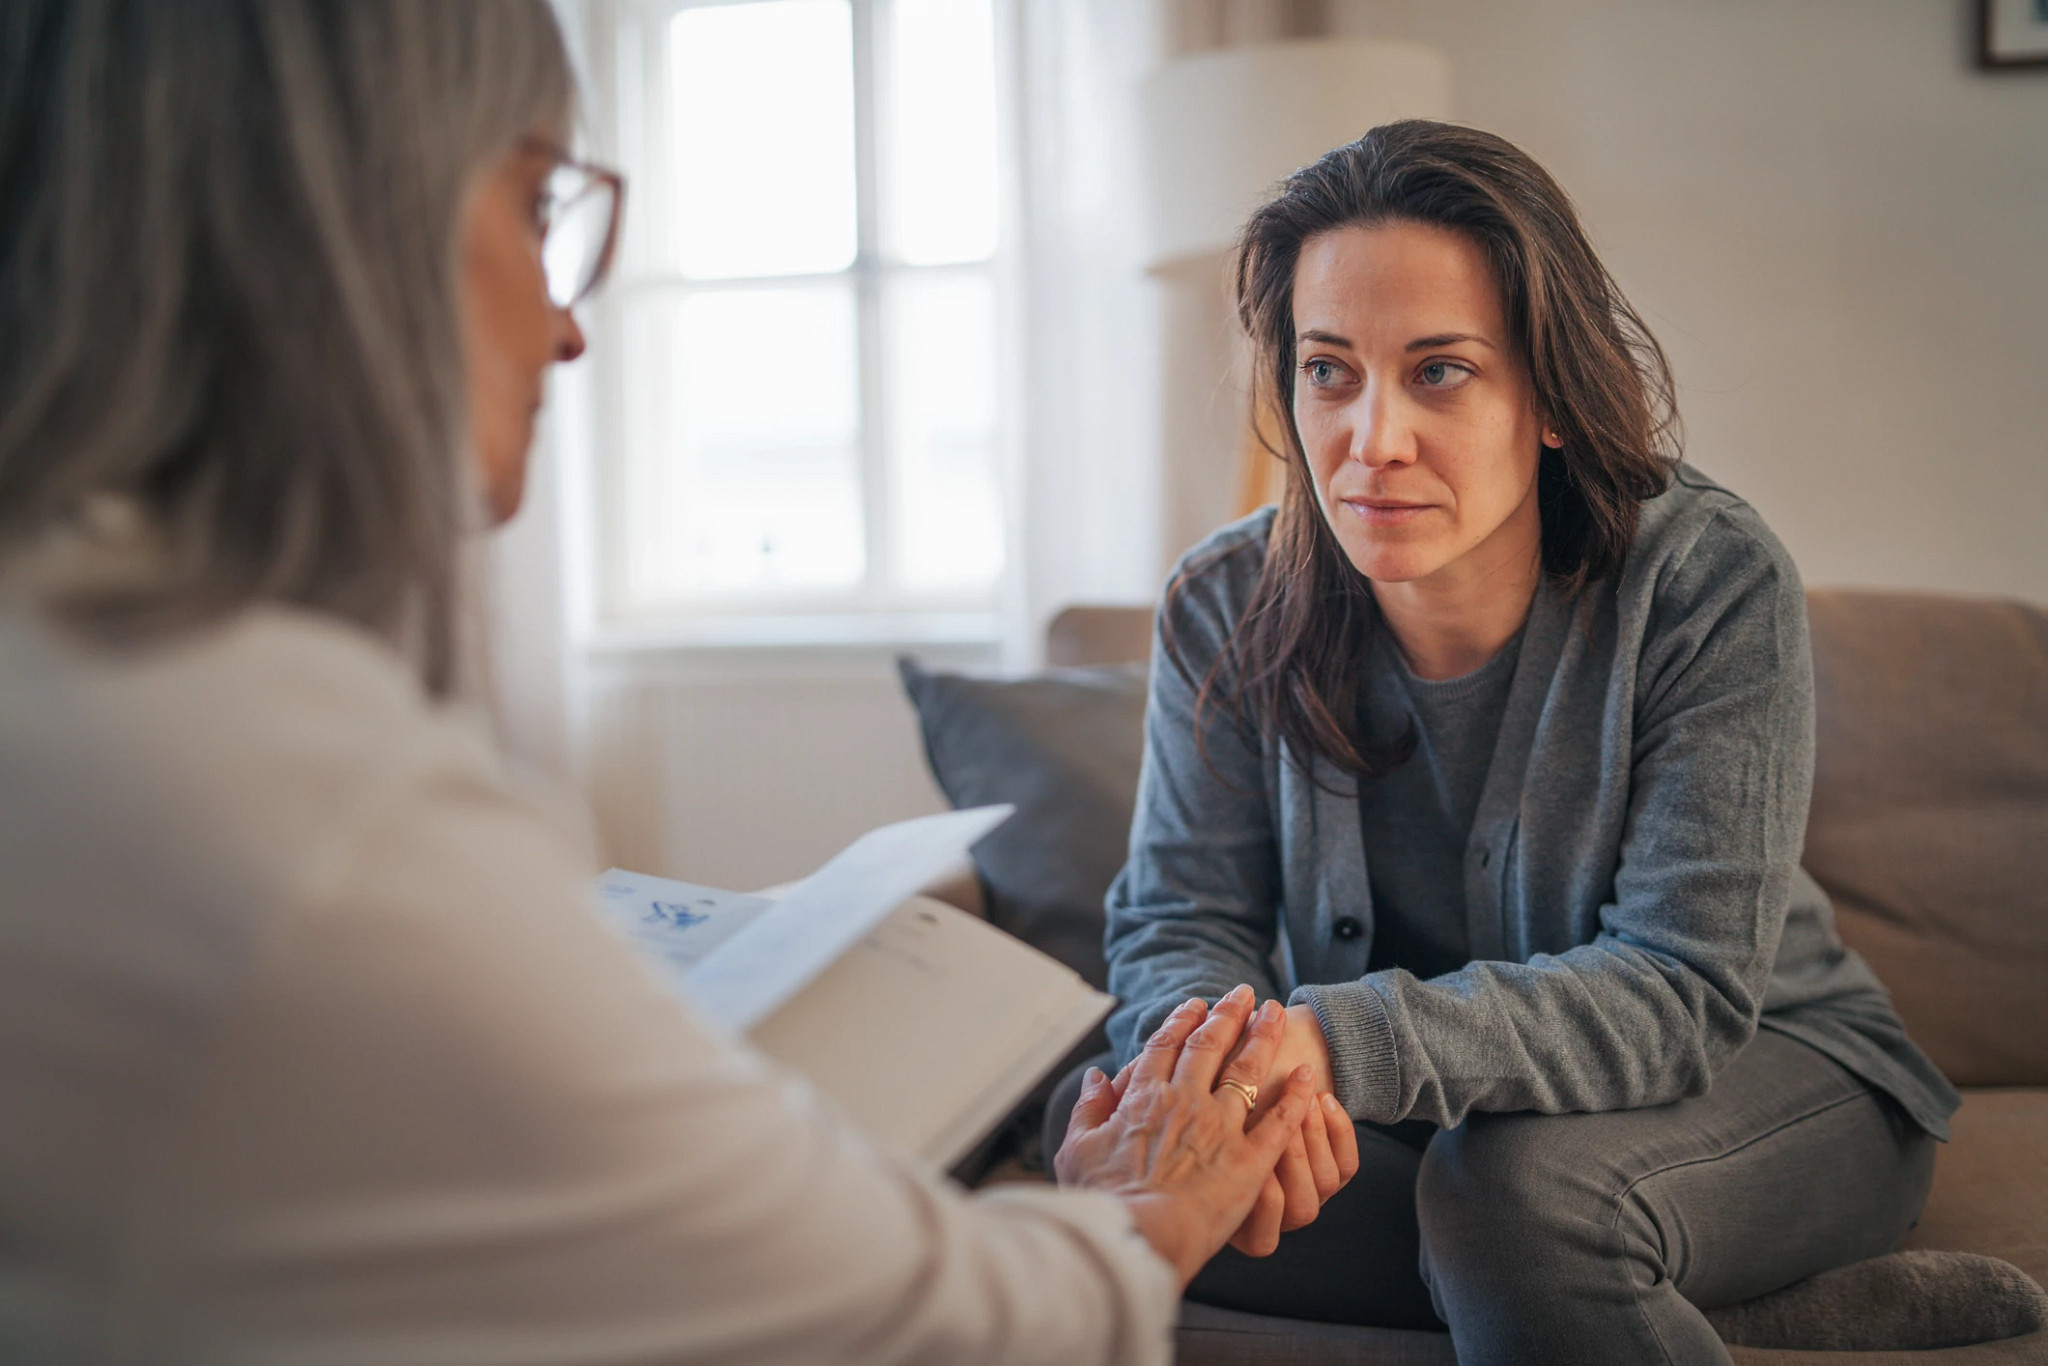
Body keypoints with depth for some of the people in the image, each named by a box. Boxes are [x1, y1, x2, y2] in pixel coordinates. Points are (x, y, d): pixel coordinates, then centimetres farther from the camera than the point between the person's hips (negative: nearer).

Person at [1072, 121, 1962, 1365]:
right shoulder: (1229, 608, -9)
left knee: (1514, 1182, -38)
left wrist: (1351, 1041, -43)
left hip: (1761, 1073, -4)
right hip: (1433, 1107, 5)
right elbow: (1185, 921, -8)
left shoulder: (1711, 581, -21)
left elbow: (1682, 986, -26)